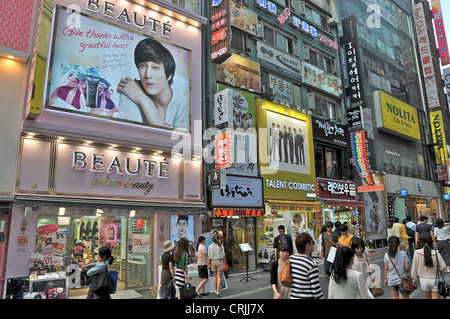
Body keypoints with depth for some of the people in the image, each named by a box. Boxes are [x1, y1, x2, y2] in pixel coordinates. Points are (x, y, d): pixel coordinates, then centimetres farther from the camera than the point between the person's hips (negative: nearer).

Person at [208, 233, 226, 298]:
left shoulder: (210, 246, -3)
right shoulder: (220, 245, -8)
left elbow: (209, 256, 0)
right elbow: (223, 255, -7)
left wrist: (209, 264, 7)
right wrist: (224, 263, 1)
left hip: (213, 261, 3)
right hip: (219, 261, -2)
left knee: (215, 276, 16)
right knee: (219, 277, 0)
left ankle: (215, 291, 21)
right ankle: (218, 291, -8)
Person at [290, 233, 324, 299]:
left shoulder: (291, 259, -2)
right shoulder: (312, 264, -20)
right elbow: (316, 288, -16)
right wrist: (321, 297, -6)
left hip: (293, 297, 6)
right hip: (307, 297, -6)